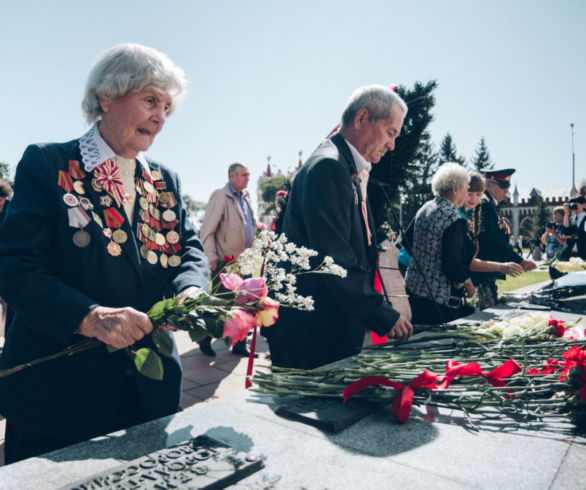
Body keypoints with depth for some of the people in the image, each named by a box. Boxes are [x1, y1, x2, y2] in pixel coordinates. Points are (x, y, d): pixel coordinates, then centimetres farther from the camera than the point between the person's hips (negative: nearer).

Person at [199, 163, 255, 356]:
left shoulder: (245, 197, 14)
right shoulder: (220, 196, -9)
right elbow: (207, 230, -11)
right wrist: (212, 258, -14)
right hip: (224, 263, -7)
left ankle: (239, 344, 21)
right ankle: (205, 341, 21)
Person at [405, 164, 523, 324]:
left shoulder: (425, 208, 5)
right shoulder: (454, 219, -20)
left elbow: (408, 238, 16)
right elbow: (455, 264, -22)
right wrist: (467, 284, -3)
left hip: (414, 287, 9)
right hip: (439, 298, -9)